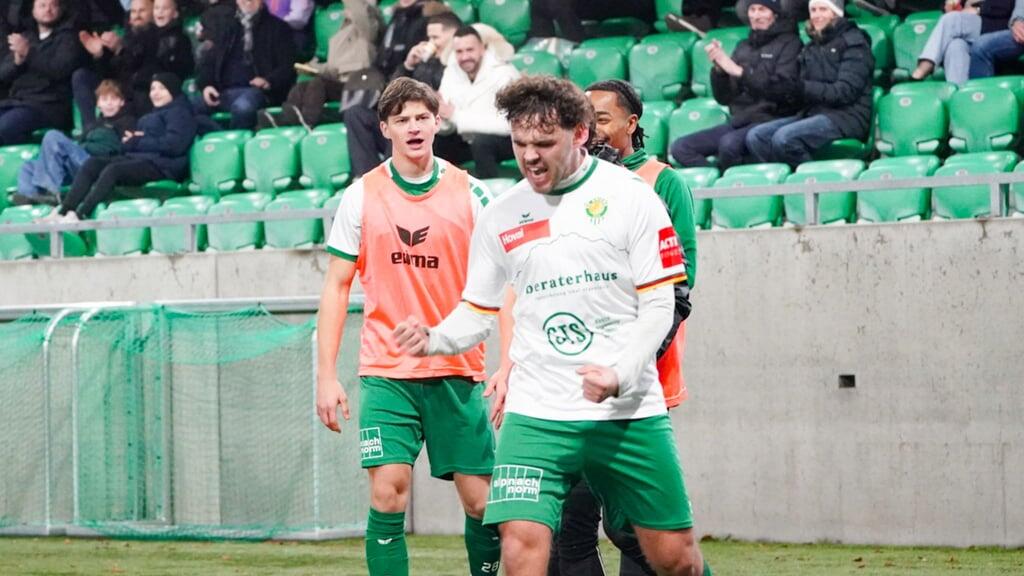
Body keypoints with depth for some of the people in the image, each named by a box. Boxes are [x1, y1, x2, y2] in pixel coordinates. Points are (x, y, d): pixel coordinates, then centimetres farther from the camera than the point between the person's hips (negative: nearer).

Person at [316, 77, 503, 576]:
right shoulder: (361, 196, 3)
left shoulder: (470, 193, 3)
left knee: (480, 500, 1)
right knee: (387, 494, -12)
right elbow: (337, 287, 7)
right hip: (386, 371, -1)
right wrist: (326, 375, 0)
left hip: (459, 371, 1)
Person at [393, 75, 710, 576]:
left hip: (629, 412, -1)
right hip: (536, 415, 1)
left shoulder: (630, 197, -2)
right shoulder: (499, 218, 7)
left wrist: (620, 375, -19)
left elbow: (659, 305, -4)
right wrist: (434, 339, -9)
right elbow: (477, 313, 13)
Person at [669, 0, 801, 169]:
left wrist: (739, 72, -16)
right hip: (739, 120, 7)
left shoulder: (788, 43, 1)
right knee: (680, 147, -10)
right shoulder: (743, 48, 19)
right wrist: (718, 69, -4)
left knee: (729, 143, -36)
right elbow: (725, 98, 15)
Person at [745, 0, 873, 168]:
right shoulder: (810, 50, 21)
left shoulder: (853, 43, 1)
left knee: (784, 137, -31)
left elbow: (845, 92, -12)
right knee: (755, 137, -15)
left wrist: (800, 88, -20)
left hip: (847, 116, -7)